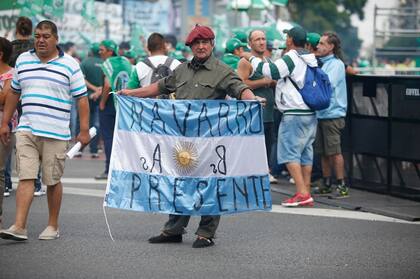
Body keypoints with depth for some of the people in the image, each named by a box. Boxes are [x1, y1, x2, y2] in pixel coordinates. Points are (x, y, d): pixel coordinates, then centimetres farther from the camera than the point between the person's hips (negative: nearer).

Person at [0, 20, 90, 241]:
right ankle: (19, 227, -13)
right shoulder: (22, 60, 12)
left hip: (56, 133, -2)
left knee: (53, 181, 5)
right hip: (26, 130, 2)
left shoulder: (69, 65, 1)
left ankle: (53, 226, 18)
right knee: (25, 178, -8)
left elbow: (82, 98, 1)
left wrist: (84, 130, -4)